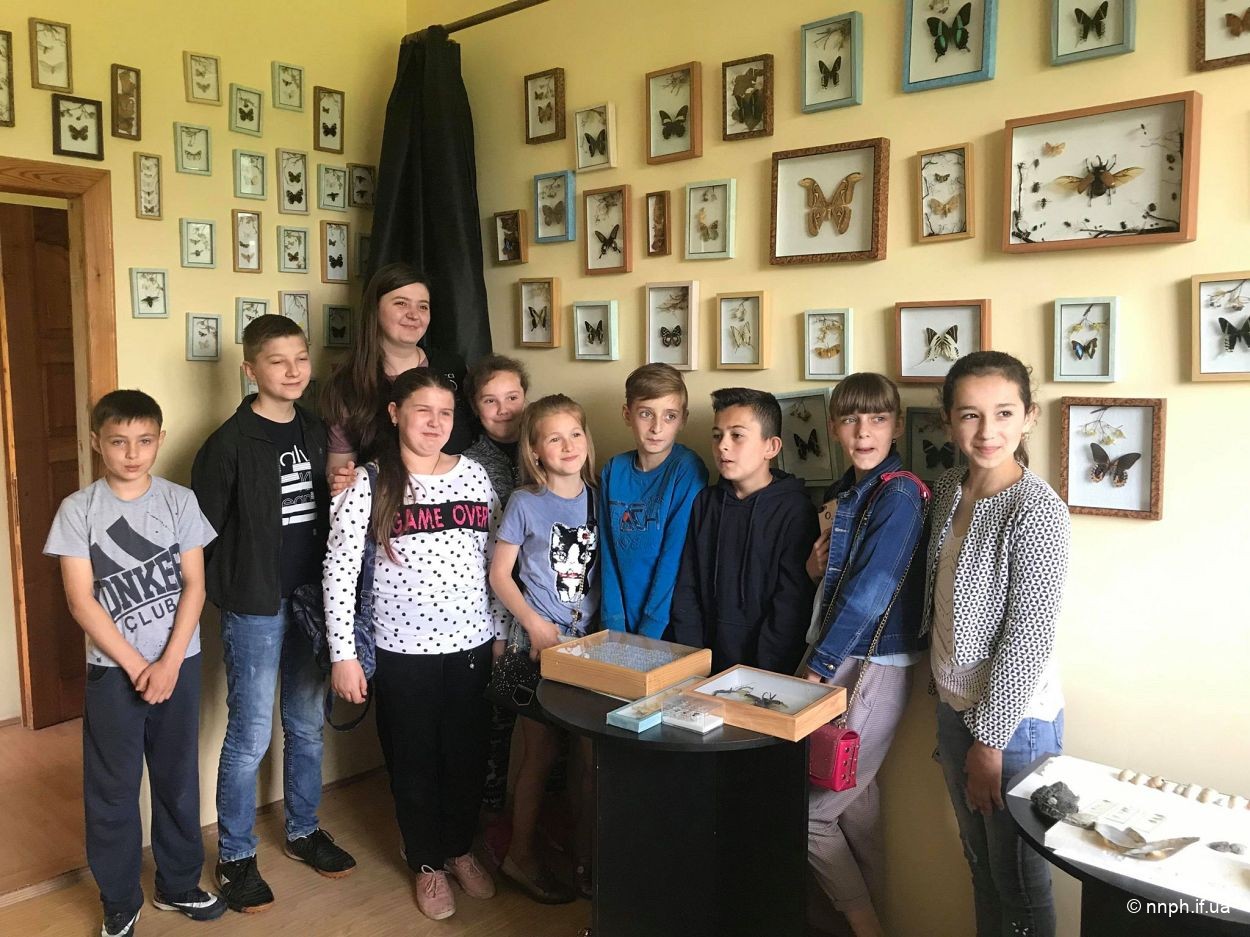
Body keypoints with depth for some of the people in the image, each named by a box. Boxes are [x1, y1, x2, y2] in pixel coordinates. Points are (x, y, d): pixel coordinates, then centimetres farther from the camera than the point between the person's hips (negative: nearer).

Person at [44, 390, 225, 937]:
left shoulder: (179, 501, -2)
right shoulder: (78, 511, -5)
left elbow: (194, 585, -4)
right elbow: (81, 601, -8)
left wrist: (169, 663, -12)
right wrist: (135, 666, -12)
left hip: (179, 664, 1)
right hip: (113, 670, -1)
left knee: (178, 779, 12)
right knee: (112, 791, 9)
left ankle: (178, 884, 30)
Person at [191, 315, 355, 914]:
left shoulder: (317, 433, 6)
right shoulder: (230, 444, -10)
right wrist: (232, 590, -7)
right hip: (255, 608, -5)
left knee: (307, 726, 16)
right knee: (250, 736, 2)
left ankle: (303, 831, 34)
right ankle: (235, 857, 21)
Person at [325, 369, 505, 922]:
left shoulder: (474, 475, 2)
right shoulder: (369, 484, -8)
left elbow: (494, 560, 9)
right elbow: (338, 571, -9)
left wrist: (500, 630, 10)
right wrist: (343, 653, -12)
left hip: (471, 644, 3)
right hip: (403, 650, -3)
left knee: (468, 755, 15)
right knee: (413, 760, 13)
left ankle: (460, 849, 40)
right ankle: (428, 863, 34)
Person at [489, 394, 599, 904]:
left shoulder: (597, 498, 3)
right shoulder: (525, 502, -7)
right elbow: (499, 574, -4)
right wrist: (536, 625, -13)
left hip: (589, 639, 4)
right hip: (537, 639, -3)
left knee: (594, 752, 7)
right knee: (541, 751, 5)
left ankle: (587, 855, 26)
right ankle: (522, 853, 25)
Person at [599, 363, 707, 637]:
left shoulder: (688, 470, -12)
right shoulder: (613, 471, 1)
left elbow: (676, 555, -14)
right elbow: (609, 552, 2)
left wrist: (651, 627, -15)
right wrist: (613, 622, -6)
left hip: (669, 624, -3)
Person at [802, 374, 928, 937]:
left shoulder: (900, 494, -15)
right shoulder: (846, 491, 10)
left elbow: (871, 591, -20)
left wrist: (816, 667, -17)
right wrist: (818, 568, -4)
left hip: (877, 665, -8)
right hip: (842, 659, 8)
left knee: (809, 806, 0)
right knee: (855, 798, 17)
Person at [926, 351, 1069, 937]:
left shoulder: (1037, 511, -21)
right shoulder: (948, 490, 1)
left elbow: (1028, 639, -19)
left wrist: (991, 740, -15)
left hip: (1013, 720, -6)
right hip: (955, 707, 7)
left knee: (1019, 878, 11)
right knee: (980, 863, 22)